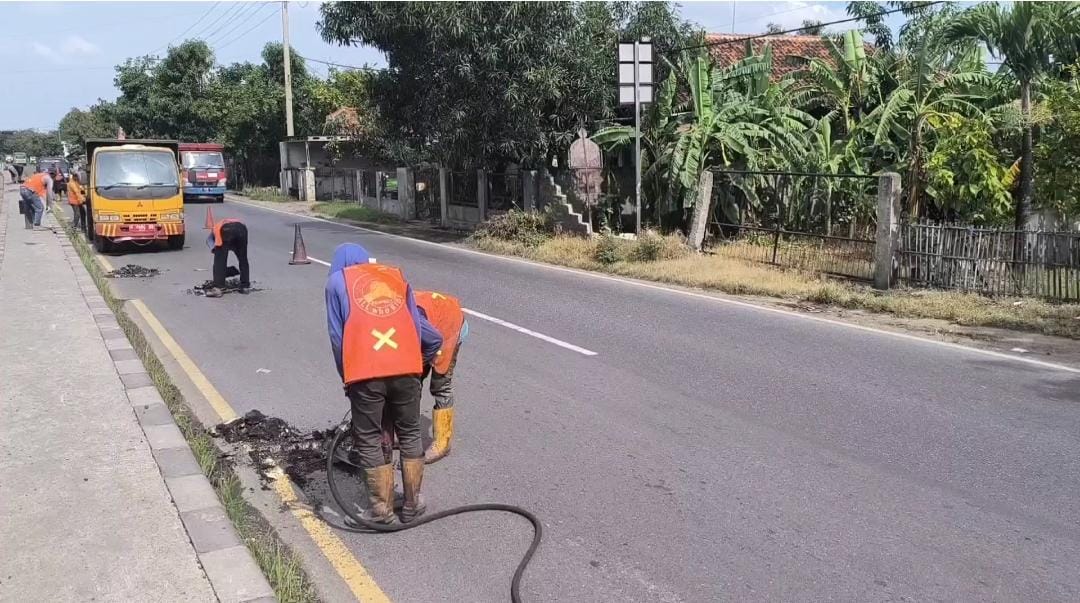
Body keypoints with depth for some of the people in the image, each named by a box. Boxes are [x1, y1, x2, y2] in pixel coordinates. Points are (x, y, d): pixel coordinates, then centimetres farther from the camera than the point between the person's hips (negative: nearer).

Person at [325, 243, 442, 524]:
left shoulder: (337, 281, 15)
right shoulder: (396, 275, 22)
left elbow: (337, 335, 9)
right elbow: (417, 325, 17)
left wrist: (345, 376, 19)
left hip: (365, 373, -2)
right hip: (406, 368, 3)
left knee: (369, 441, 12)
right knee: (410, 435, 17)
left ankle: (383, 509, 19)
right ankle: (412, 505, 25)